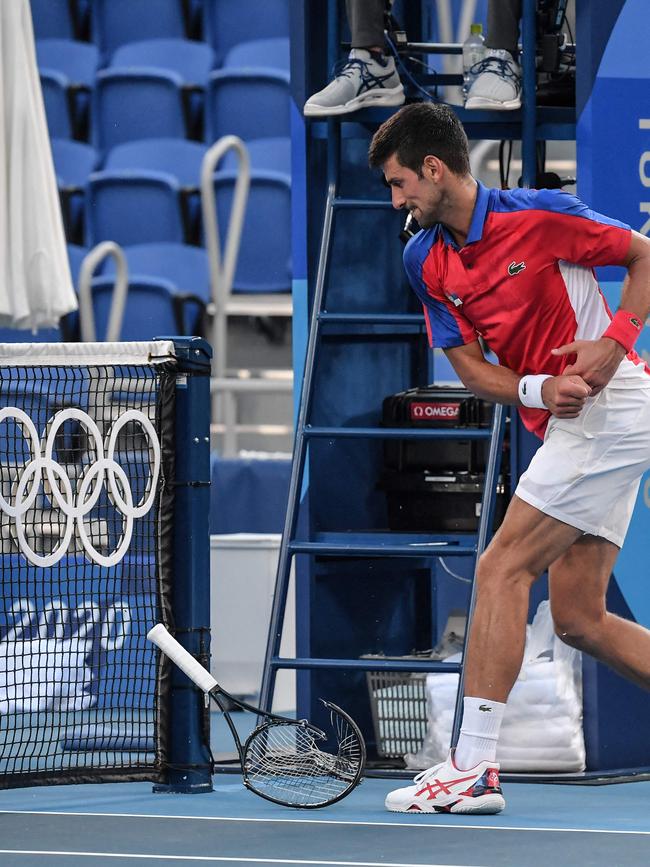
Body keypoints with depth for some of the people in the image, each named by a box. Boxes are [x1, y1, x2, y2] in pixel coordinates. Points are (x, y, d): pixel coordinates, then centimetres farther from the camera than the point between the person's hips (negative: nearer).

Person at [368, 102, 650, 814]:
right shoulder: (424, 260, 6)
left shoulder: (539, 216, -13)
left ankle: (473, 769, -14)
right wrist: (539, 389, -15)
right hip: (563, 427, 8)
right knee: (578, 618, 5)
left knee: (501, 570, -13)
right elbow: (468, 363, 4)